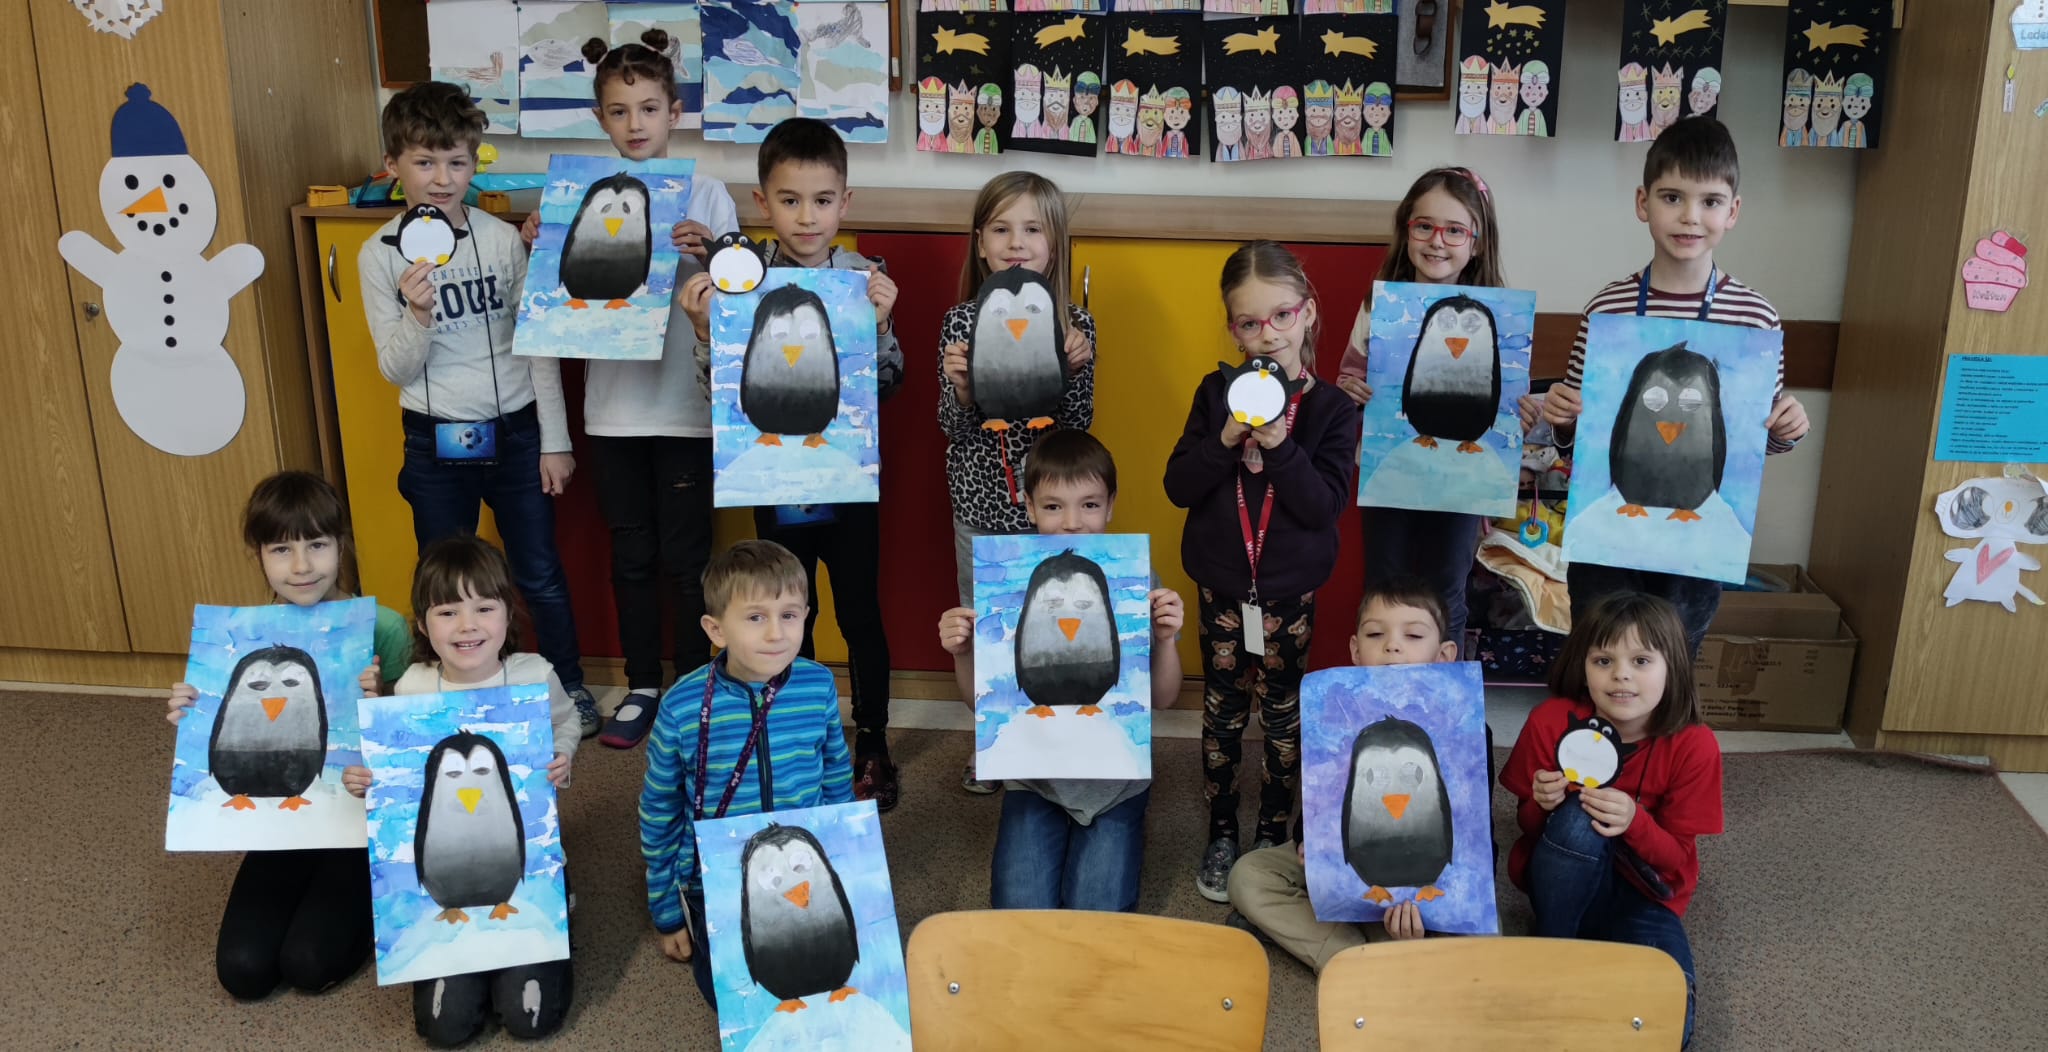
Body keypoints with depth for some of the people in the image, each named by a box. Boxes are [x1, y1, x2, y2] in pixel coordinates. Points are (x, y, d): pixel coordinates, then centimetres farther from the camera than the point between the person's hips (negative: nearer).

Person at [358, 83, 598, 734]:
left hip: (515, 432, 0)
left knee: (540, 575, 10)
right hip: (435, 441, 0)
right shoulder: (381, 253, -5)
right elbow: (395, 369, -4)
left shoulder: (503, 239, -4)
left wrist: (555, 440, -1)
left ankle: (570, 685, 29)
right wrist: (418, 315, -24)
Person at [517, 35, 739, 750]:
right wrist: (538, 249, -8)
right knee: (631, 556, 14)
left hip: (685, 406, -3)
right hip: (613, 406, 3)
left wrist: (709, 256, -24)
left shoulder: (705, 194, -4)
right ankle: (642, 687, 28)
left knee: (685, 557, 6)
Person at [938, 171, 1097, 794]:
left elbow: (1078, 426, -7)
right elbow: (953, 427, -5)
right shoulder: (961, 321, -4)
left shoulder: (1073, 324, -5)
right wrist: (959, 385, -24)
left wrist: (1075, 368, -22)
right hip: (980, 503, 1)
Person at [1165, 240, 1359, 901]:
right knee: (1223, 712, 11)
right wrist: (1226, 439, -23)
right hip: (1221, 583, 1)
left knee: (1282, 712, 11)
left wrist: (1281, 447, -28)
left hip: (1290, 590, -1)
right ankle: (1221, 833, 27)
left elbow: (1327, 505, -16)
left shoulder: (1332, 408, -8)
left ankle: (1273, 833, 28)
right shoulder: (1218, 393, -3)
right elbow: (1178, 486, -8)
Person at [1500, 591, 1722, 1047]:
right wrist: (1542, 806, -27)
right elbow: (1527, 826, -3)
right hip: (1560, 880, 1)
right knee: (1576, 820, -35)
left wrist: (1635, 822, -31)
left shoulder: (1693, 746, -17)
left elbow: (1677, 859, -10)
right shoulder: (1552, 721, -17)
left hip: (1642, 893, 0)